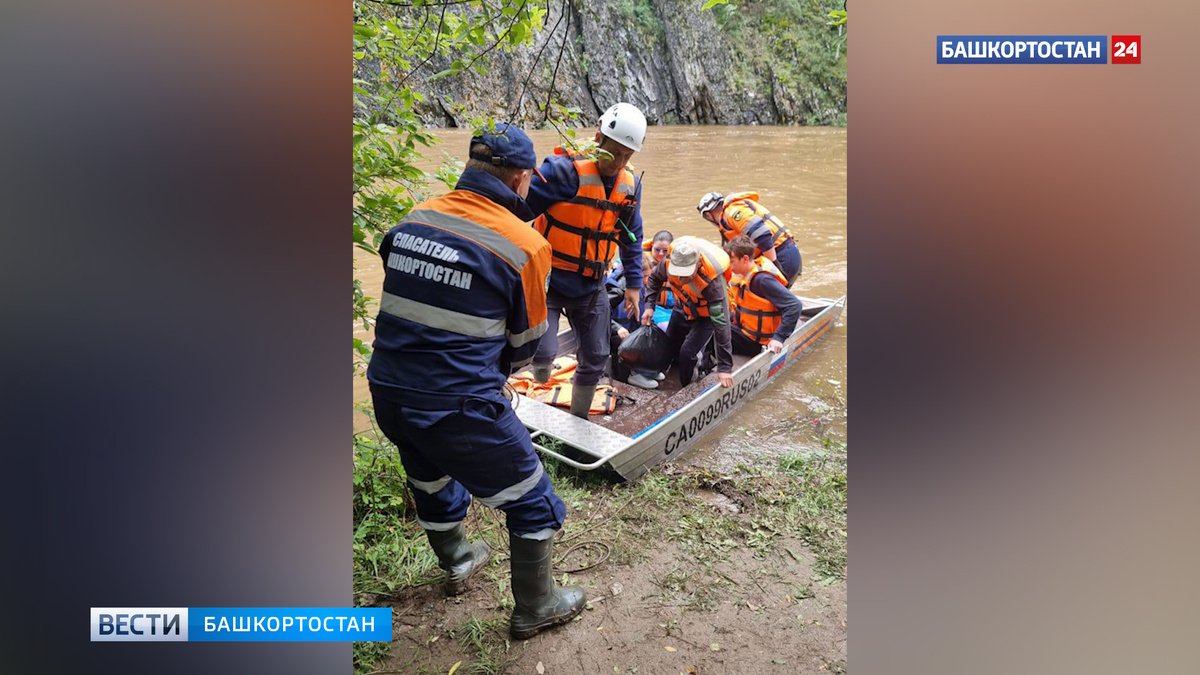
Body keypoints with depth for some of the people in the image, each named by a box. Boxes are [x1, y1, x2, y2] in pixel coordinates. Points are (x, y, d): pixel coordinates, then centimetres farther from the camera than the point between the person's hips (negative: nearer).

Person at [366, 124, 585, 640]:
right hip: (458, 405, -6)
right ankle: (534, 609, 32)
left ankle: (456, 564, 57)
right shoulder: (525, 245, -12)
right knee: (531, 500, 15)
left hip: (387, 393, 7)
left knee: (431, 479, 32)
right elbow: (525, 341, -1)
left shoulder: (413, 219, 3)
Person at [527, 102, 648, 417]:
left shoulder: (630, 186, 4)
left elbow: (632, 239, 16)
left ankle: (578, 420, 36)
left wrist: (633, 283, 16)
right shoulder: (564, 170, -18)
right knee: (541, 352, -19)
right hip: (548, 281, -6)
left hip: (590, 288, 6)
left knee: (595, 358, 12)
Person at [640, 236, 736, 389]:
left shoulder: (712, 280, -43)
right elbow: (654, 278, -2)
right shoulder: (670, 260, -30)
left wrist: (725, 367, -38)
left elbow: (721, 324, -39)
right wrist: (649, 305, -17)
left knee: (687, 353, -19)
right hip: (683, 308, 5)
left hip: (706, 315, -5)